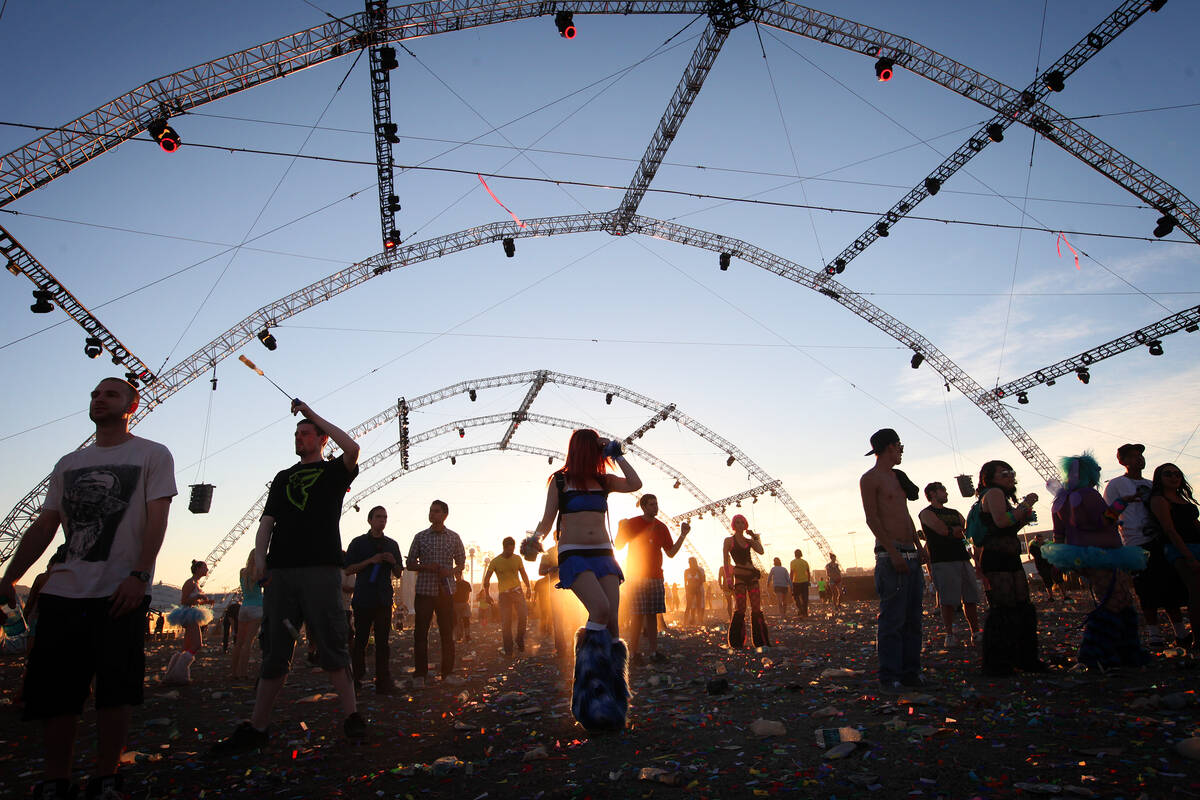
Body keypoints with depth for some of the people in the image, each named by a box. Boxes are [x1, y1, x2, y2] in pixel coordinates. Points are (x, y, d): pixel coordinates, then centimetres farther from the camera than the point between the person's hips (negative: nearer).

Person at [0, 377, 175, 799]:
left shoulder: (152, 455, 4)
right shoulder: (68, 464, 19)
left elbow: (157, 519, -6)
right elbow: (44, 525, 18)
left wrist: (138, 574, -17)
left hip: (121, 591, -5)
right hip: (62, 591, 5)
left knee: (114, 691, -3)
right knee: (53, 691, 6)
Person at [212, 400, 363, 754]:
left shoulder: (334, 471, 11)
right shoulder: (283, 478, 23)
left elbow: (352, 448, -12)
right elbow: (268, 520, 14)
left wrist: (312, 414, -3)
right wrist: (260, 556, -4)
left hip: (321, 569, -4)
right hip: (280, 571, 4)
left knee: (332, 649, -3)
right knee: (274, 652, 6)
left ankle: (352, 718, 3)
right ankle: (256, 728, 12)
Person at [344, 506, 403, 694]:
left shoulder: (392, 544, 13)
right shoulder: (358, 543, 5)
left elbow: (398, 574, 17)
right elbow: (348, 570, -1)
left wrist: (393, 562, -4)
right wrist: (370, 561, -12)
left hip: (384, 600, 2)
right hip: (363, 599, -2)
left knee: (383, 642, 0)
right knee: (360, 640, 3)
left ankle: (383, 683, 2)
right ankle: (356, 679, 17)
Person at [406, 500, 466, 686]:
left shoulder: (454, 537, 6)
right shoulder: (420, 537, 5)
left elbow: (461, 563, 12)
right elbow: (411, 564, 8)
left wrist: (450, 571, -9)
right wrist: (426, 567, -12)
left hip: (446, 591, 1)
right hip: (424, 591, -1)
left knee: (447, 632, 4)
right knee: (420, 633, -1)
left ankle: (448, 672, 13)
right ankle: (419, 674, 8)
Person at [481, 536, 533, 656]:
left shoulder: (517, 558, 4)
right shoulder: (495, 561, -2)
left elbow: (523, 574, 16)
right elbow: (487, 578, 7)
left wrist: (528, 587, 6)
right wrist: (487, 594, 1)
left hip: (517, 591, 1)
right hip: (503, 594, -1)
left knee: (523, 615, -15)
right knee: (506, 622, -4)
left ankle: (520, 641, 7)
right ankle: (508, 650, 5)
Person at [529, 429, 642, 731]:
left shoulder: (604, 480, 13)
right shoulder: (560, 480, 5)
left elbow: (635, 484, -2)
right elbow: (548, 519, 5)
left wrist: (617, 455, 4)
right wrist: (535, 538, -15)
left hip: (603, 554, 4)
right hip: (574, 555, -3)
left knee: (612, 623, -6)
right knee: (600, 610, -27)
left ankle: (609, 705, 1)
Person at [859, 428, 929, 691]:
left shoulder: (897, 477, 21)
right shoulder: (870, 478, -5)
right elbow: (872, 518, -12)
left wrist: (919, 547, 13)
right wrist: (893, 552, -19)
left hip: (910, 555, 8)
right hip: (890, 555, -8)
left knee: (913, 618, 9)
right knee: (893, 619, -7)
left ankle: (910, 672, 15)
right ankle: (889, 677, -2)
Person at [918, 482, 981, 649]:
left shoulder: (954, 513, 23)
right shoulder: (926, 513, 2)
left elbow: (970, 531, 11)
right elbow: (943, 530, -11)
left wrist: (951, 531, -5)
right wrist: (960, 529, 6)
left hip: (963, 558, 6)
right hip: (942, 561, -6)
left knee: (971, 599, 5)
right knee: (948, 601, -7)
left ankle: (975, 633, 12)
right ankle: (950, 635, 0)